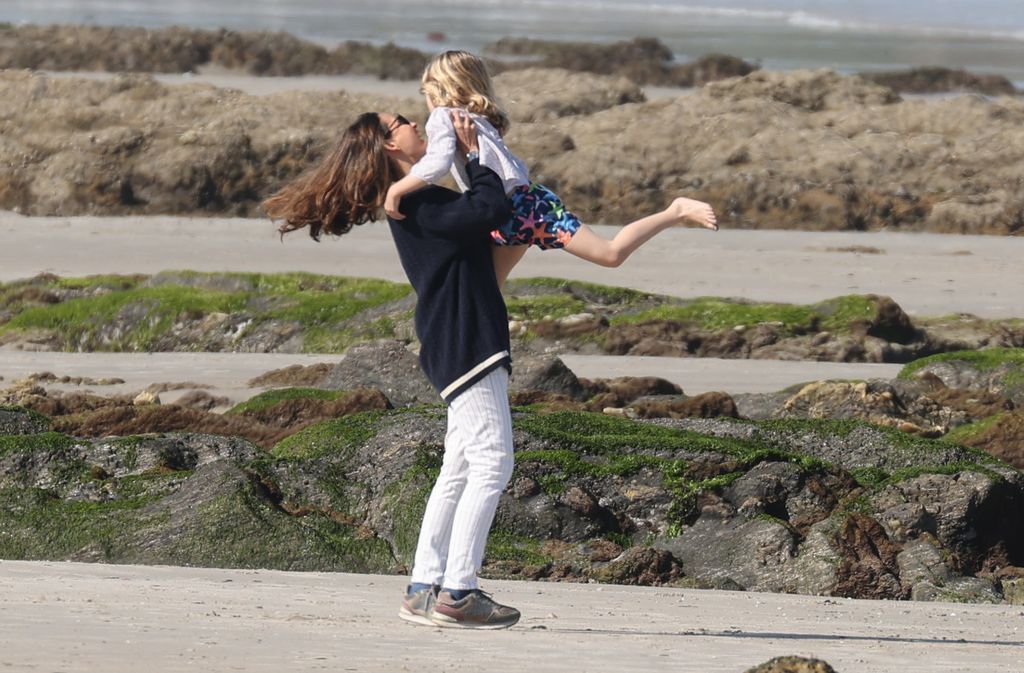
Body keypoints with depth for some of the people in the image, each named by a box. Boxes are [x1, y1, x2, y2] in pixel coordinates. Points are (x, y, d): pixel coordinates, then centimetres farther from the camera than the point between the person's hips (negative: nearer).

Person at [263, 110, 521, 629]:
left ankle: (424, 589, 13)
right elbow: (490, 209, -25)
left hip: (463, 348, 10)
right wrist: (473, 154, -12)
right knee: (491, 461, -13)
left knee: (460, 471, 12)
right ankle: (458, 592, -15)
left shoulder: (417, 200, 18)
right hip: (467, 347, -10)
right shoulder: (417, 201, -14)